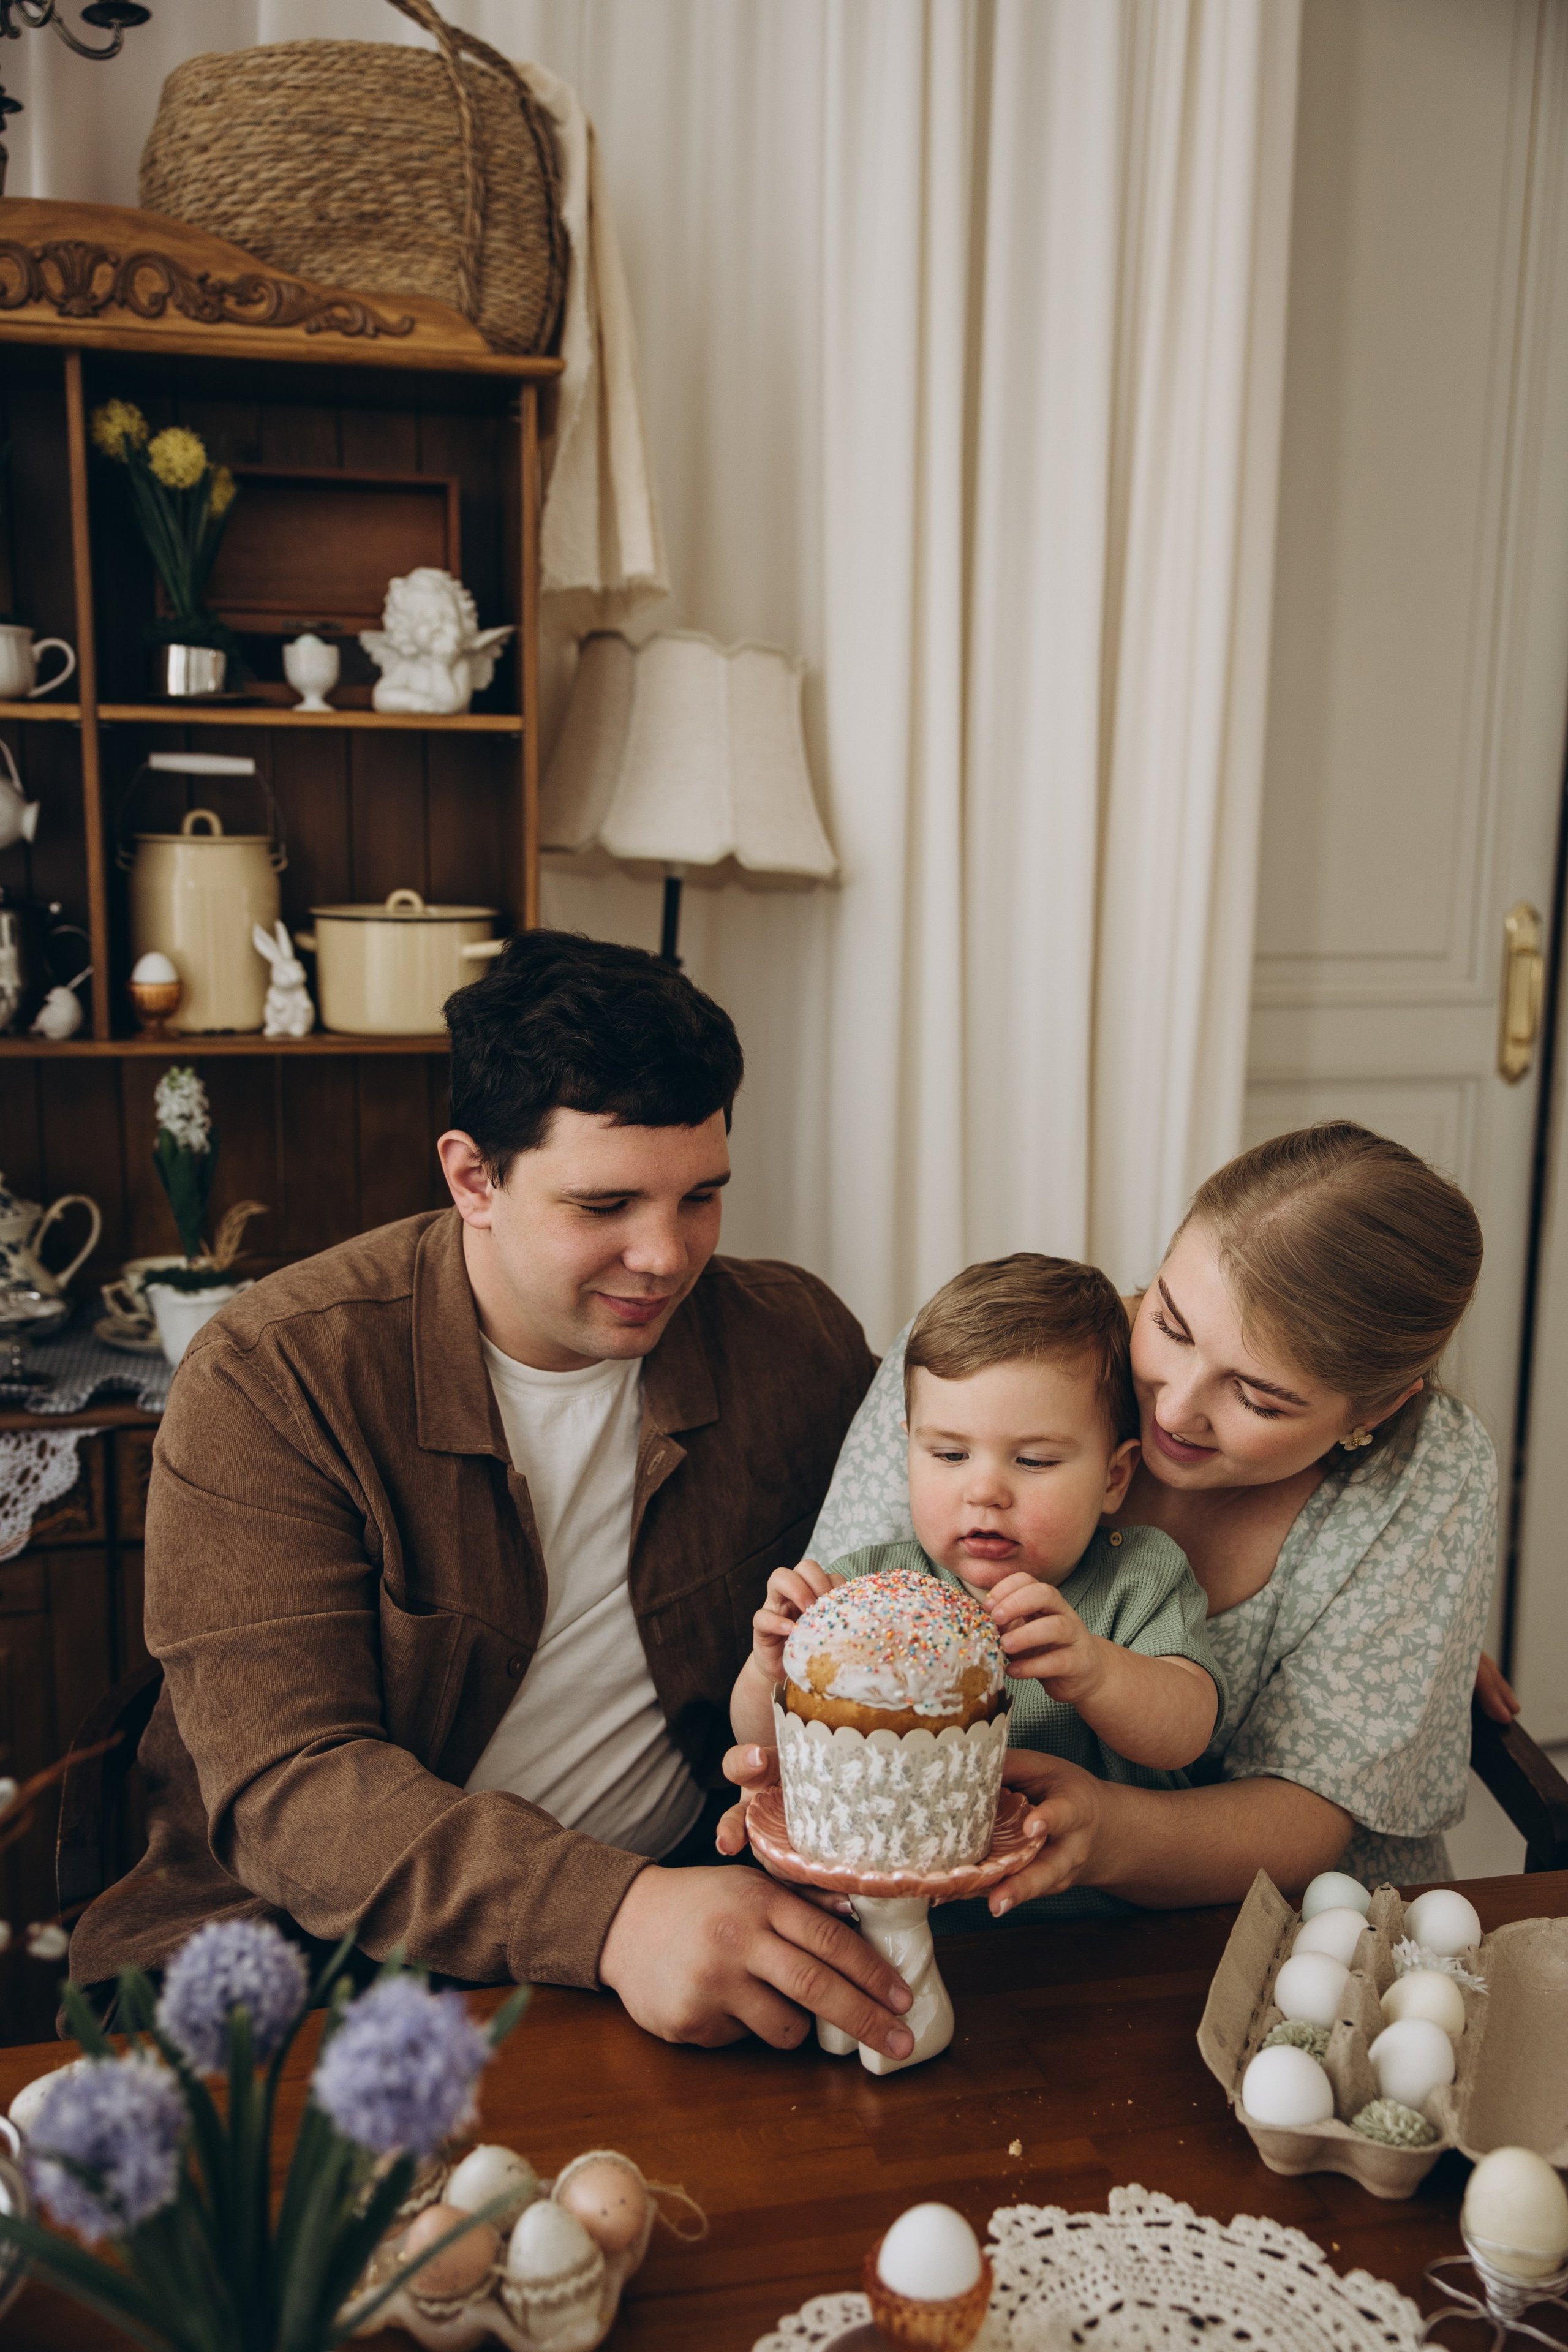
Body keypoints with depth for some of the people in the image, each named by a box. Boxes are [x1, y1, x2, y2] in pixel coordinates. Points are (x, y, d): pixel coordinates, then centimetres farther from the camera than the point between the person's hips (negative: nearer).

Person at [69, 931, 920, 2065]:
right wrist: (612, 1911, -37)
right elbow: (281, 1785, -22)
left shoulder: (800, 1344, -3)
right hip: (316, 1929, -1)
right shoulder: (268, 1378, -14)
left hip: (681, 1888, 1)